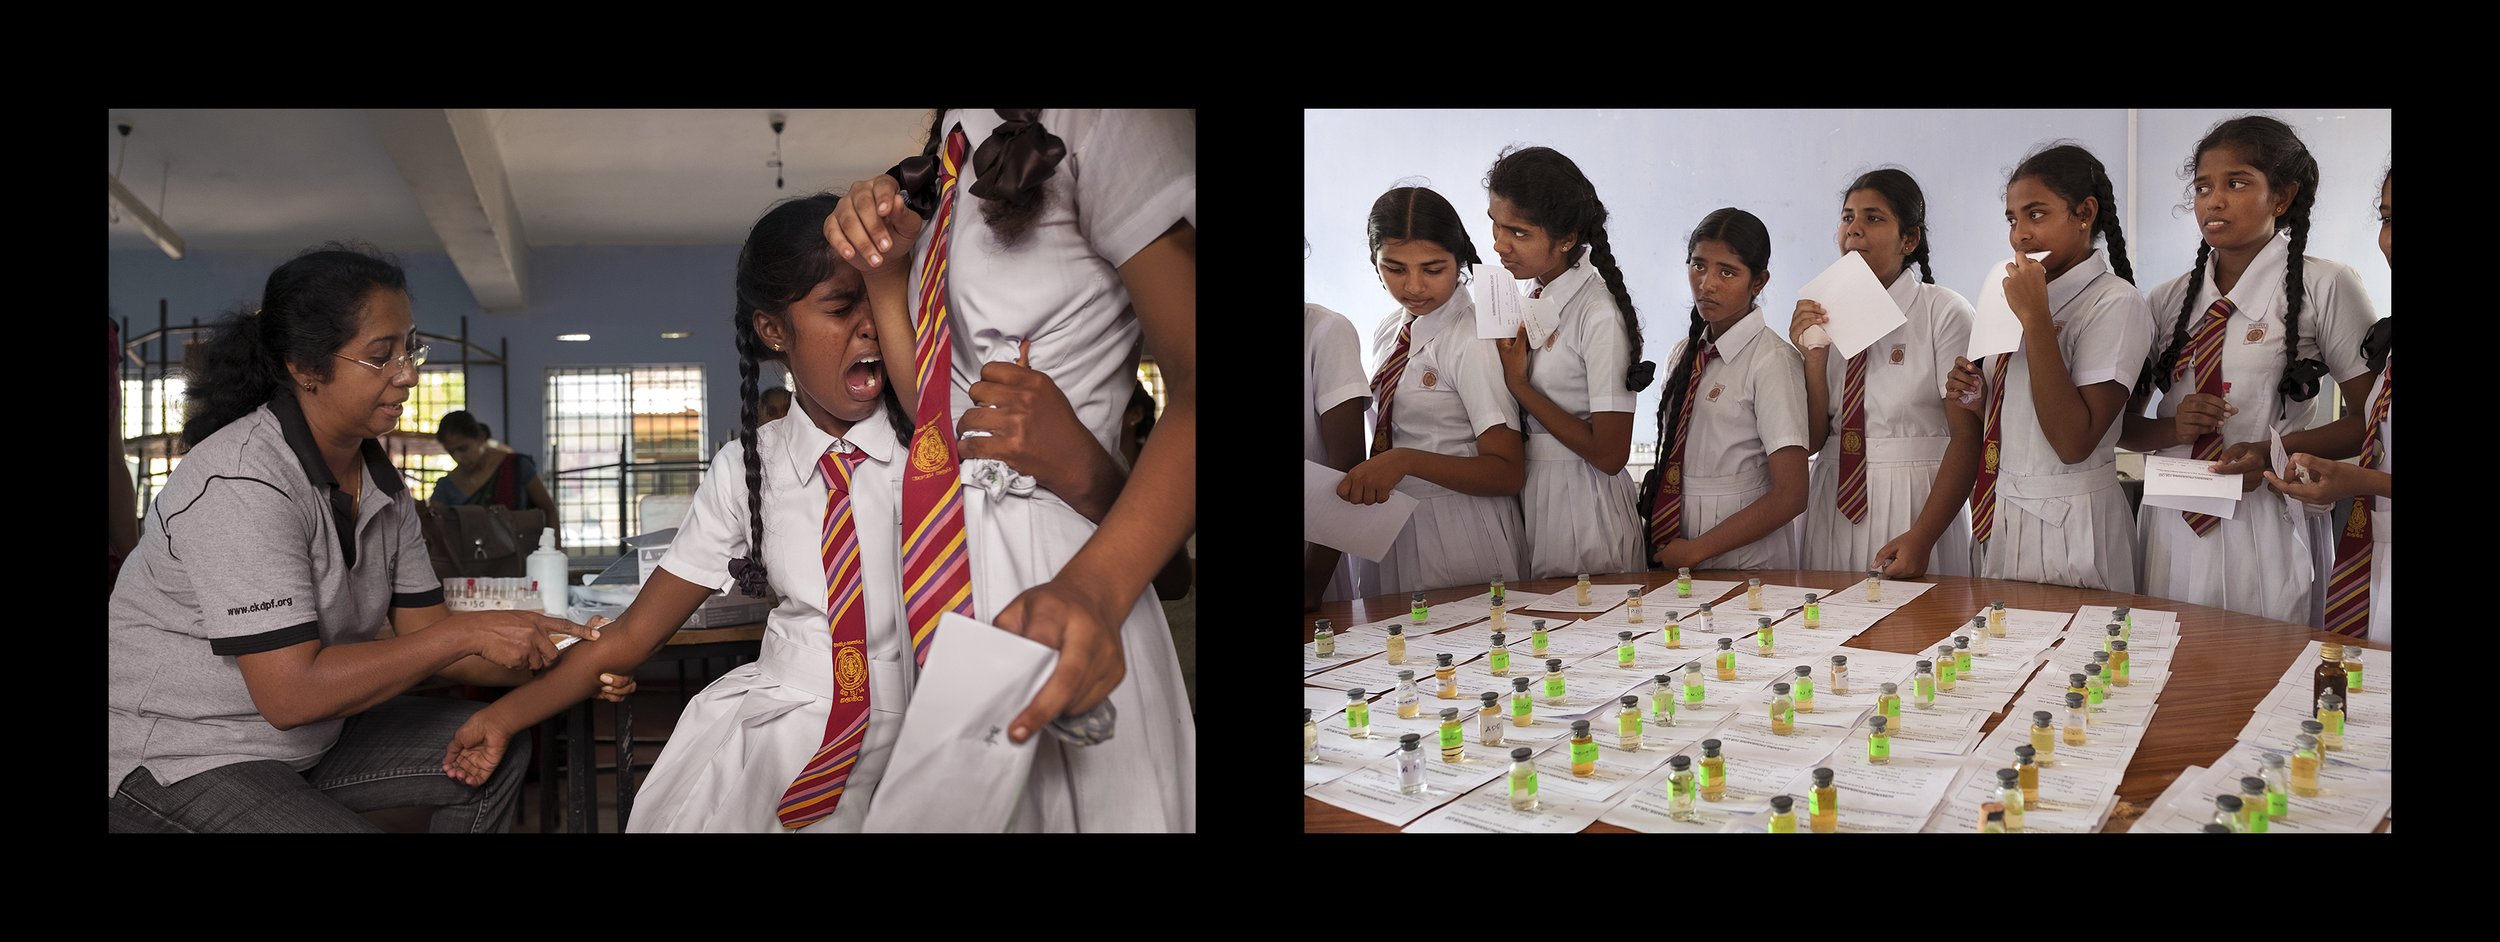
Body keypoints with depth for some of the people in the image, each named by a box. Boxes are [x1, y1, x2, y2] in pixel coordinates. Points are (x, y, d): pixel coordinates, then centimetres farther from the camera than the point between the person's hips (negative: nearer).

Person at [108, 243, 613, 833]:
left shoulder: (380, 481, 3)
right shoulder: (241, 483, -25)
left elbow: (421, 638, 3)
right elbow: (290, 693, -28)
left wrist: (555, 662, -13)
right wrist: (468, 634, -27)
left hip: (308, 736, 9)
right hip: (176, 759, -9)